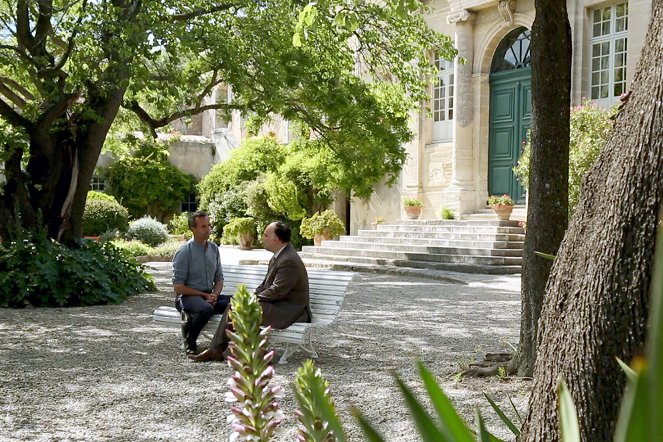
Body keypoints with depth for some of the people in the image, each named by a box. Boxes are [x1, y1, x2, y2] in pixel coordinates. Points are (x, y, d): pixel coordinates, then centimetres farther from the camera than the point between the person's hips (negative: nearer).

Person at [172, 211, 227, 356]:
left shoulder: (214, 248, 10)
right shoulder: (184, 252, -9)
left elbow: (219, 278, 17)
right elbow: (178, 287, -11)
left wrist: (215, 295, -5)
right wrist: (204, 295, -13)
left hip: (209, 296, 6)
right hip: (187, 297, -6)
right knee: (206, 309, -39)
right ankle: (189, 343, -13)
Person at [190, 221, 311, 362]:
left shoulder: (289, 261, -22)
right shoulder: (279, 255, 13)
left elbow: (277, 291, -23)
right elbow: (266, 283, 18)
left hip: (289, 310, -10)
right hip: (278, 303, 10)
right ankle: (215, 350, -3)